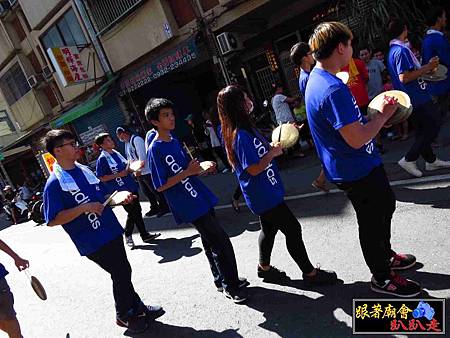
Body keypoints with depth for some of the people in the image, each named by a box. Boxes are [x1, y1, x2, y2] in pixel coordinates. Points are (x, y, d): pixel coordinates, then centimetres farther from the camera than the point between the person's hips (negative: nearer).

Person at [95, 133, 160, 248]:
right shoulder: (102, 159, -12)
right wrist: (118, 175, -19)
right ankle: (128, 236, 21)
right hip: (121, 191, -7)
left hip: (131, 187, 7)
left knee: (137, 211, 12)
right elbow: (101, 178, -15)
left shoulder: (116, 153, 10)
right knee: (132, 213, 0)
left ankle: (145, 235, 23)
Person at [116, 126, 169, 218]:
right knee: (146, 192, 17)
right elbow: (130, 158, 16)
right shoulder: (127, 143, 13)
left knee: (155, 190, 0)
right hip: (138, 173, 9)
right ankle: (154, 208, 31)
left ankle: (164, 207, 13)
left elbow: (142, 156, -21)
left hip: (146, 171, -9)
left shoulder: (136, 139, -14)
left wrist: (138, 170, -22)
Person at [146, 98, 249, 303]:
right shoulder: (155, 150, -15)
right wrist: (187, 172, -21)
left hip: (200, 199, 8)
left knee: (210, 242, 19)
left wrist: (202, 166, -2)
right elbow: (160, 186, -15)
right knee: (221, 243, -5)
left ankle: (222, 280, 35)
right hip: (189, 206, -8)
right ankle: (231, 287, 11)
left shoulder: (174, 140, 9)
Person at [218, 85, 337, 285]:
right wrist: (273, 153, -16)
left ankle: (264, 267, 40)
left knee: (269, 228, 23)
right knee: (292, 229, 0)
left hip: (264, 193, 10)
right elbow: (253, 169, -26)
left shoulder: (244, 129, 6)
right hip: (263, 194, -10)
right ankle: (310, 273, 15)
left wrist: (273, 147, 3)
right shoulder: (241, 135, -25)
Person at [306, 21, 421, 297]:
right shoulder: (333, 88, -29)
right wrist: (383, 115, -15)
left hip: (359, 165, 11)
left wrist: (375, 116, 8)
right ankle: (382, 278, 30)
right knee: (373, 222, 8)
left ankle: (385, 255, 47)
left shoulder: (316, 80, 5)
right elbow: (356, 139, -31)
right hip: (357, 171, -11)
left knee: (385, 205, 27)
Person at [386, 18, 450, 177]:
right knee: (433, 127, -3)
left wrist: (427, 67, 19)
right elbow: (404, 77, -25)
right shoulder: (401, 50, -19)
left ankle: (431, 160, 26)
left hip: (415, 98, 10)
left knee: (423, 130, 16)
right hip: (417, 98, -10)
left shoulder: (393, 50, 12)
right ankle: (409, 159, -2)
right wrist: (427, 67, -17)